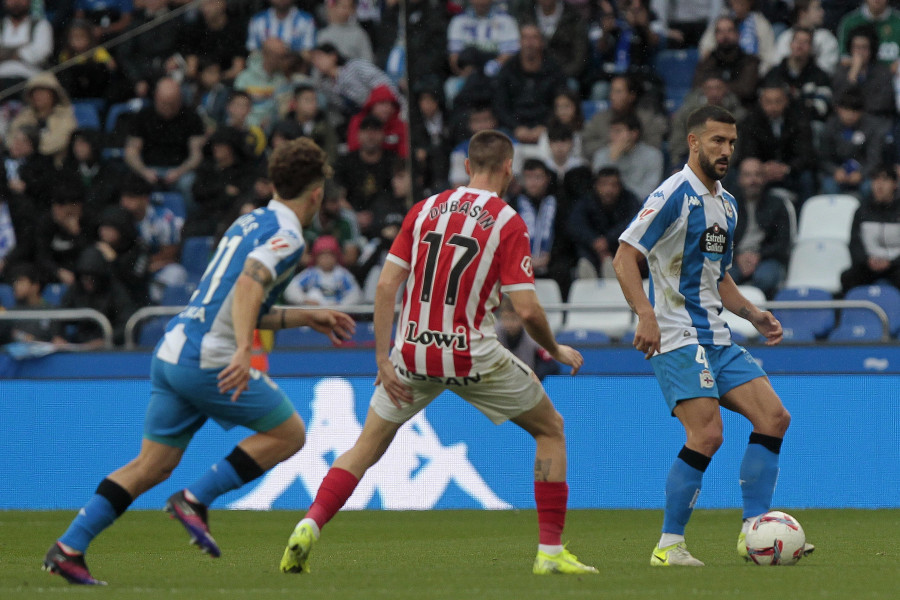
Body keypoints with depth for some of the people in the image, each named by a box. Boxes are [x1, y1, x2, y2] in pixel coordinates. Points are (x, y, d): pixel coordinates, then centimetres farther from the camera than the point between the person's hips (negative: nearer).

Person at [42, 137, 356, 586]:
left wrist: (307, 317, 34)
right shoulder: (286, 236, -7)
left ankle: (68, 547, 1)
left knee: (152, 465, 9)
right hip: (209, 359, -9)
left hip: (172, 351, 9)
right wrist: (244, 351, -36)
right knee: (288, 433, 5)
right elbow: (248, 285, -26)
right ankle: (195, 499, -3)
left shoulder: (249, 222, 21)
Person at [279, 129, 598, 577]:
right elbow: (526, 309, -11)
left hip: (412, 355, 3)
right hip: (473, 356, -3)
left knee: (366, 450, 16)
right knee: (550, 429, 15)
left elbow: (386, 284, 1)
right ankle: (551, 552, 8)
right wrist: (556, 351, 7)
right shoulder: (508, 222, -6)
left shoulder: (424, 210, 6)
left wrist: (384, 360, 4)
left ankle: (309, 526, -8)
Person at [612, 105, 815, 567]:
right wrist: (645, 314, -27)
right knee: (707, 434, -18)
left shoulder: (727, 205, 18)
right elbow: (625, 257, -15)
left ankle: (753, 532, 5)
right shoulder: (674, 194, -10)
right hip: (677, 337, -9)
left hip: (716, 338, 9)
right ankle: (668, 546, -7)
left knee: (774, 417, 0)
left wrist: (752, 314, 15)